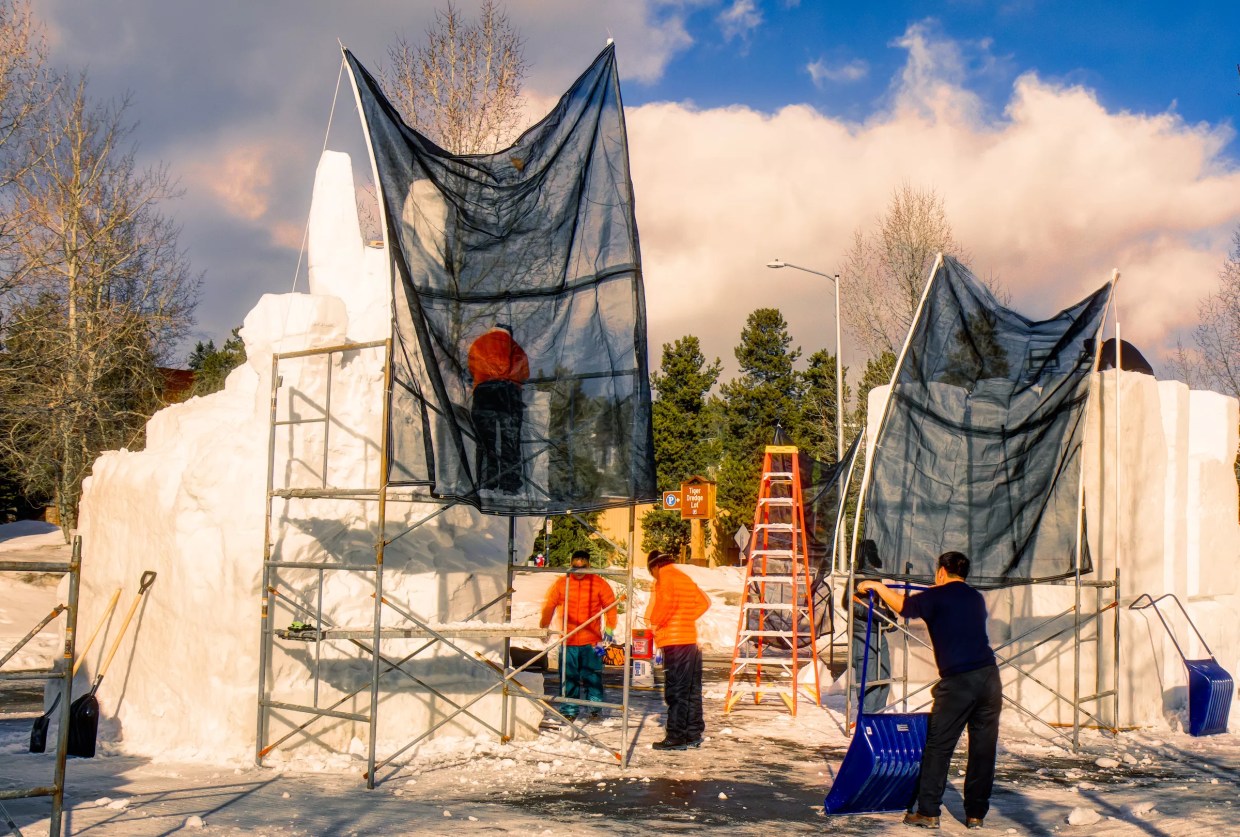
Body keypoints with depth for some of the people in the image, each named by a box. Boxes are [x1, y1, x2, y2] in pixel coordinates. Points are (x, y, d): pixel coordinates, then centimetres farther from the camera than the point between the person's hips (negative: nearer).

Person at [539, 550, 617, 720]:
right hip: (568, 641, 1)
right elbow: (549, 606, 11)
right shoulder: (561, 584, 4)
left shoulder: (599, 583, 1)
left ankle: (596, 706, 13)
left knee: (593, 676, 1)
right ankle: (569, 709, 11)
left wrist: (609, 629, -1)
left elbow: (610, 606, 5)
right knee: (568, 676, 3)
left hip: (592, 641, -1)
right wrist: (544, 627, 7)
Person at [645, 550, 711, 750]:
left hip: (675, 642, -8)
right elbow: (704, 602, 22)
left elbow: (667, 602, -24)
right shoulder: (685, 578, 19)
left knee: (676, 691, -6)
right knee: (692, 690, 12)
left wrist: (655, 622, -10)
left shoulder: (665, 578, -6)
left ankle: (676, 737, -5)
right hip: (692, 640, 8)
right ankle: (693, 735, 18)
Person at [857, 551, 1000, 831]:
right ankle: (975, 814, 14)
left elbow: (903, 605, 11)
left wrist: (876, 585, 26)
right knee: (983, 749, 9)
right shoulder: (976, 598, 17)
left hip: (958, 681, -5)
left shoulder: (938, 596, 0)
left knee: (938, 747, 4)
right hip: (990, 677, 5)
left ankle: (928, 812, 5)